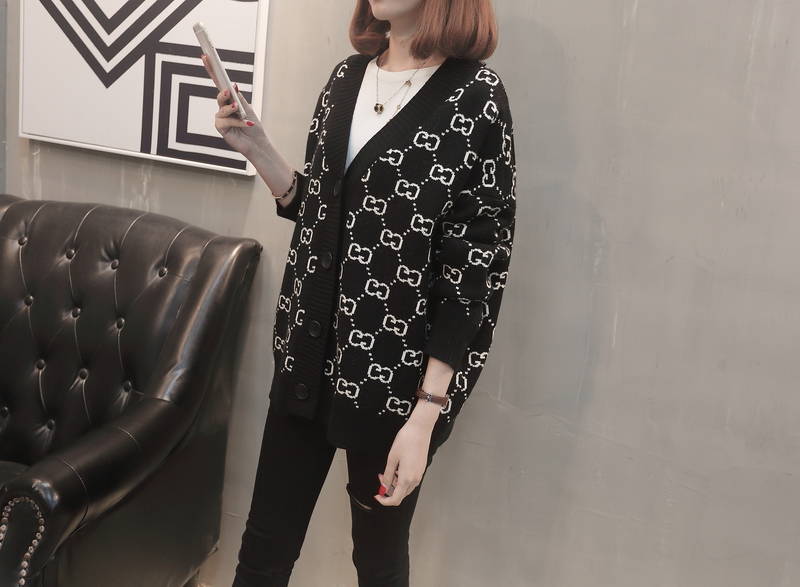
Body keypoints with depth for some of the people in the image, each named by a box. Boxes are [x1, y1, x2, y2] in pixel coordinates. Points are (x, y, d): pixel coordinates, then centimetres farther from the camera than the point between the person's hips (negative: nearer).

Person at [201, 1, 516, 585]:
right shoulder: (347, 76, 7)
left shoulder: (474, 97, -12)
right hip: (310, 355, 5)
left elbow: (477, 268, -14)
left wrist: (426, 414, -17)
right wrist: (255, 146, -3)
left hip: (397, 374, -5)